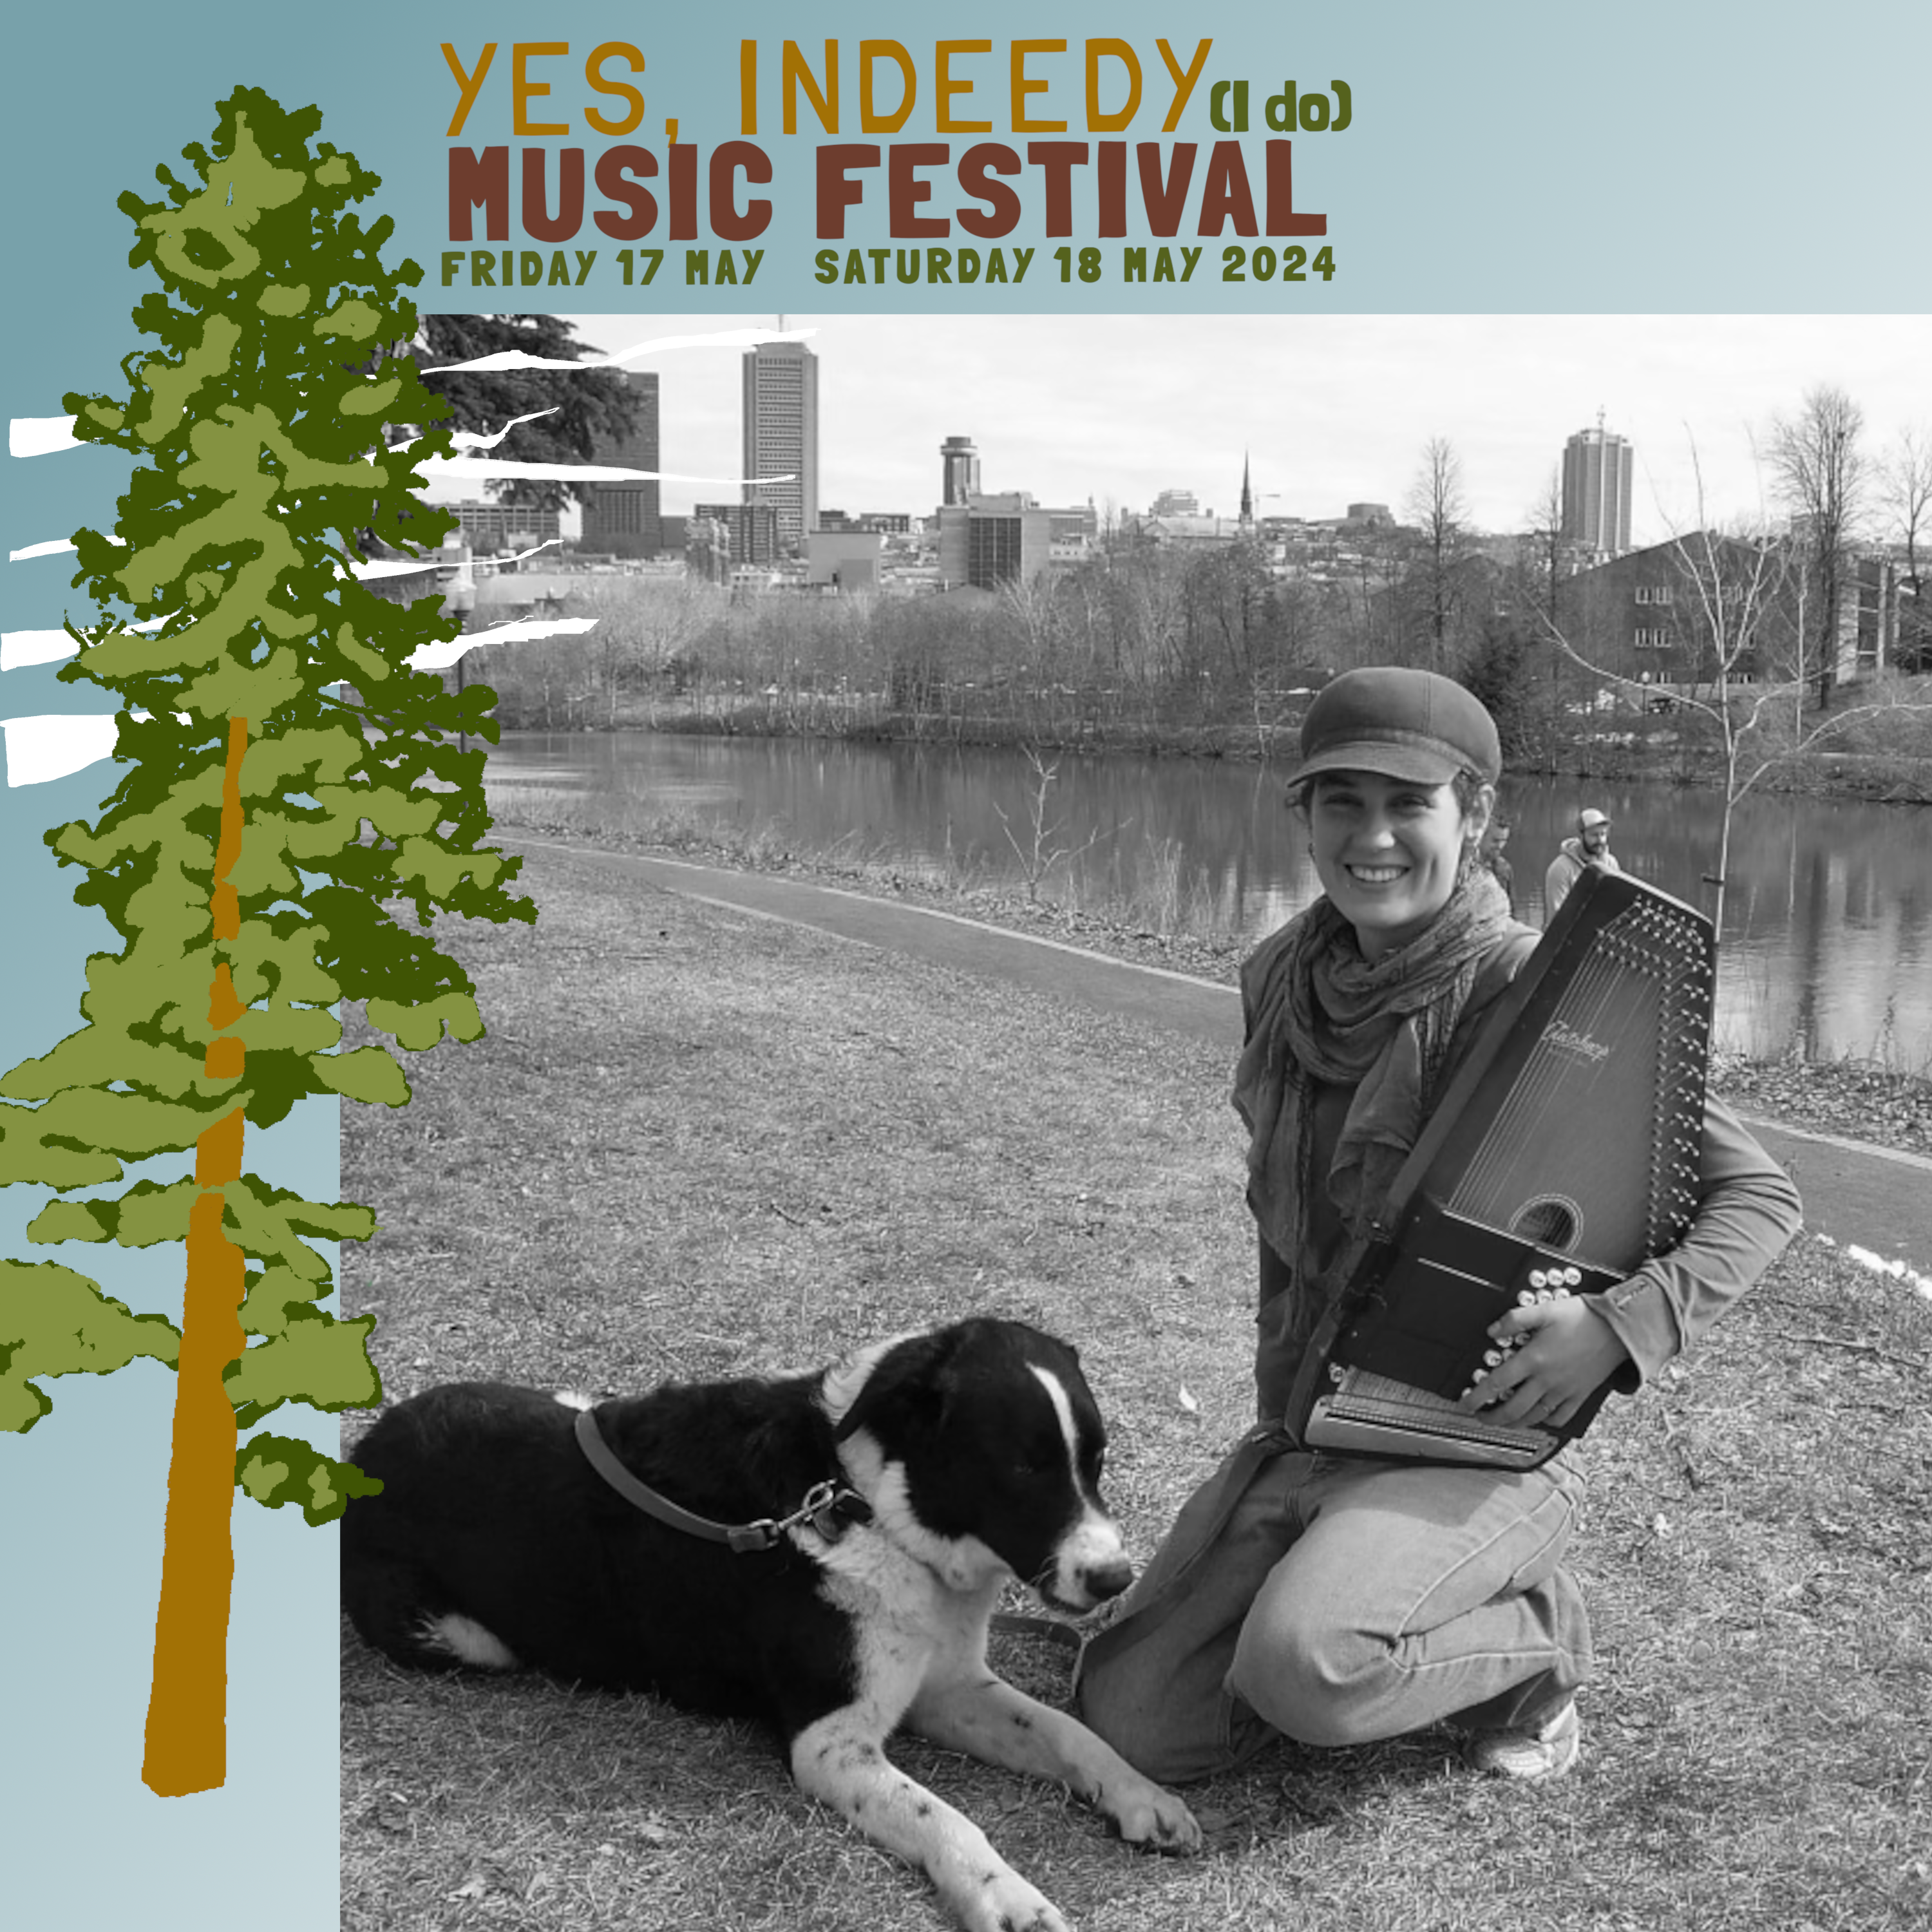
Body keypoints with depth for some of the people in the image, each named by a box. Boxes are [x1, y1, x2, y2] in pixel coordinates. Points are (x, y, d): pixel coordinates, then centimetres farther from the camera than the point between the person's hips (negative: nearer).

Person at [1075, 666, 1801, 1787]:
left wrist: (1622, 1327, -29)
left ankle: (1540, 1634, 1)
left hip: (1474, 1445, -6)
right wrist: (1282, 1390, 15)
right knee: (1132, 1726, -3)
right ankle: (1396, 1629, 21)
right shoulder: (1281, 981, 3)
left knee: (1300, 1672, -31)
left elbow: (1760, 1196, -14)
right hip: (1299, 1430, 6)